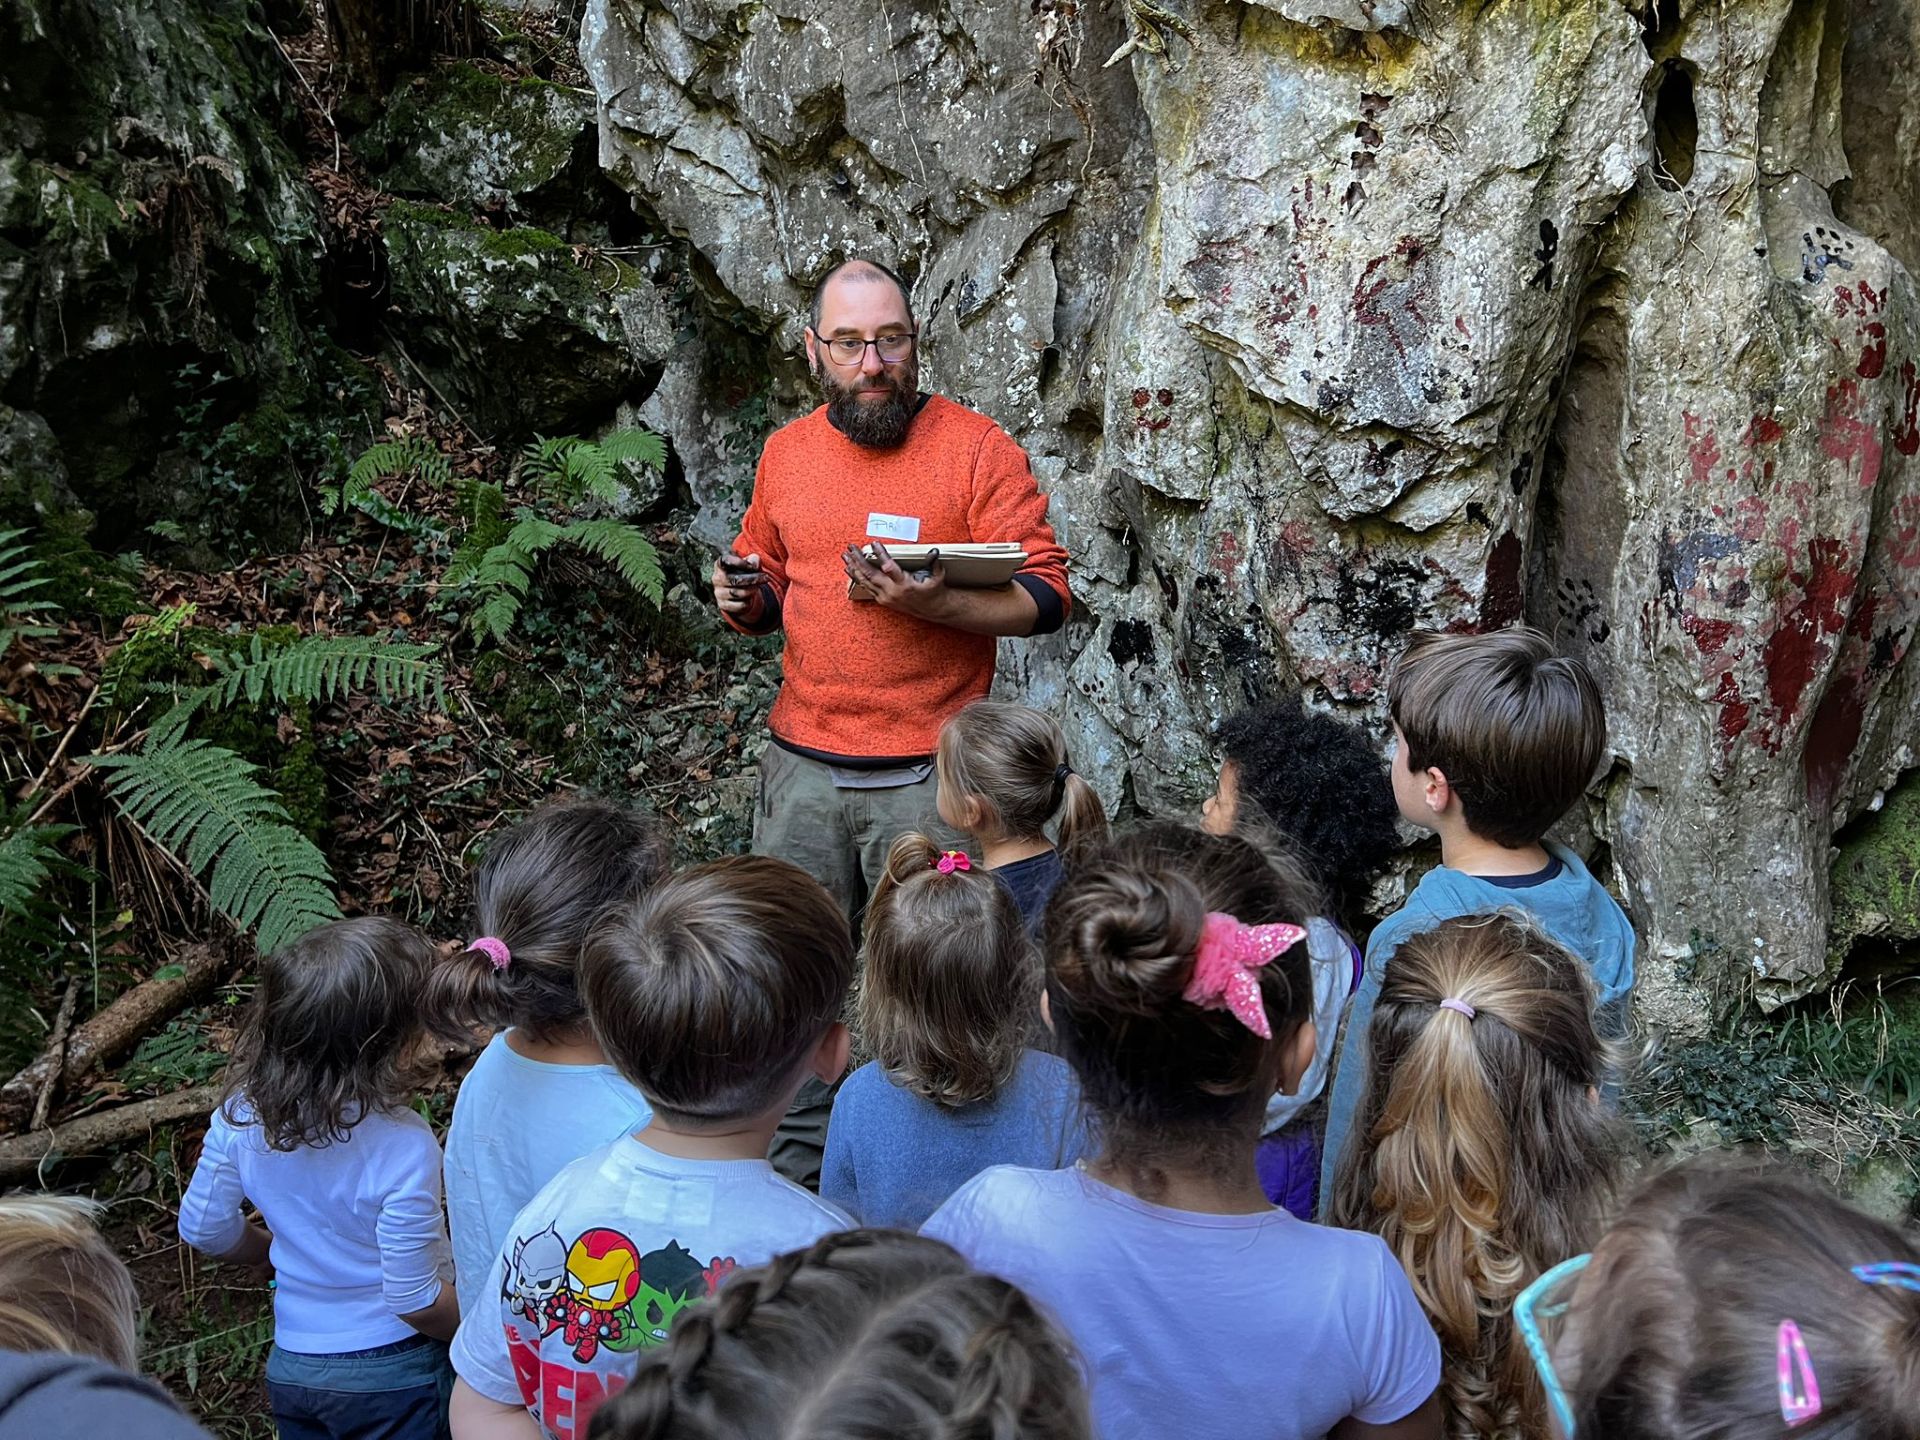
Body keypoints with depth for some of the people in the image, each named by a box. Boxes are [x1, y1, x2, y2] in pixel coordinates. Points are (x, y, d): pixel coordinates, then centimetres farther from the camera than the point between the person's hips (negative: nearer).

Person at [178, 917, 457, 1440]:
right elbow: (417, 1302, -22)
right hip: (393, 1373, -5)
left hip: (292, 1369, 5)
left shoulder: (243, 1116, -13)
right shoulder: (402, 1147, -28)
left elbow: (204, 1227, 2)